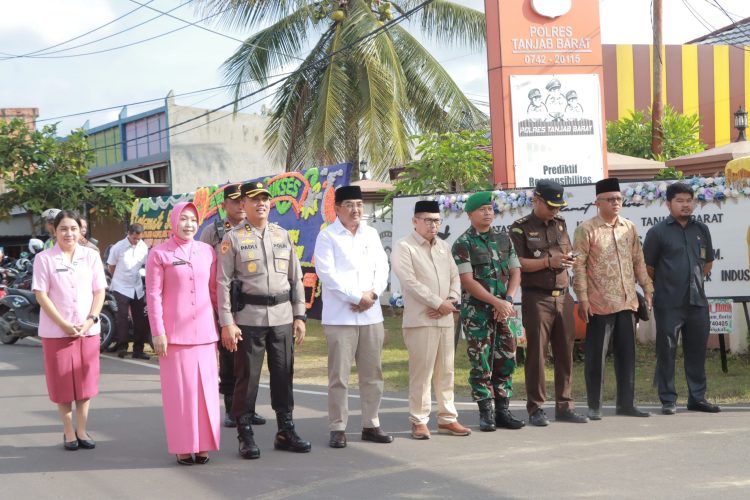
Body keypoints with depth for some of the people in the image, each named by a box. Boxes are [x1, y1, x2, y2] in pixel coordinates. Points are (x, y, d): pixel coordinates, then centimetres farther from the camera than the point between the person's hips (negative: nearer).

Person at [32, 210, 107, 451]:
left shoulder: (91, 256, 4)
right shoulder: (44, 259, -4)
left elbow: (99, 291, 5)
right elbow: (41, 295, -7)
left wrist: (91, 320, -9)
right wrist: (64, 324, -14)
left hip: (88, 330, 2)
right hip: (56, 331, -2)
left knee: (84, 381, 7)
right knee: (63, 384, 4)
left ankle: (82, 430, 18)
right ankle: (68, 432, 15)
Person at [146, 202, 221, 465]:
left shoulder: (207, 251, 8)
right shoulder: (159, 254, -1)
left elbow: (214, 290, 13)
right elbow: (153, 295, -3)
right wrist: (158, 333, -8)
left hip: (205, 332, 3)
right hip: (175, 333, -3)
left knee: (206, 388, 5)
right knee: (179, 390, 0)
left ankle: (203, 445, 15)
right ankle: (182, 447, 8)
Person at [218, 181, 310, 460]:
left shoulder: (283, 235, 12)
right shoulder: (233, 238, -1)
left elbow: (296, 278, 14)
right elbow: (222, 282, -5)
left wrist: (299, 315, 8)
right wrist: (226, 322, -11)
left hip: (283, 318, 4)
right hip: (249, 318, -4)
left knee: (283, 376, 8)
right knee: (247, 378, 0)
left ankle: (286, 431, 19)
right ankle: (245, 436, 10)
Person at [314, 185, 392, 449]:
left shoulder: (371, 234, 14)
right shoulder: (327, 236, -2)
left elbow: (382, 268, 11)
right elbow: (327, 273, -11)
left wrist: (372, 294, -8)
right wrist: (357, 297, -14)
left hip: (371, 314, 5)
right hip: (340, 316, -5)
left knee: (372, 374, 9)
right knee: (339, 376, -4)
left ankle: (371, 425, 18)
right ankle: (338, 429, 2)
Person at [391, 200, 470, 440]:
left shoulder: (444, 247, 17)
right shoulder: (404, 247, -5)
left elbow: (455, 277, 16)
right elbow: (410, 282, -14)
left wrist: (451, 301, -4)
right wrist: (438, 303, -14)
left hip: (445, 319, 7)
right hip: (420, 320, -6)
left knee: (446, 371, 10)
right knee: (421, 372, -6)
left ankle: (447, 418, 17)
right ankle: (419, 421, 2)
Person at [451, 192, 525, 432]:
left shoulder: (503, 239, 11)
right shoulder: (463, 244, -4)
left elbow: (515, 271, 10)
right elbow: (467, 281, -11)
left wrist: (508, 300, -7)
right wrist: (497, 302, -17)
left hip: (504, 310, 5)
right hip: (477, 311, -5)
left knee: (506, 361, 5)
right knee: (481, 364, -2)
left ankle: (503, 411, 12)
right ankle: (486, 414, 4)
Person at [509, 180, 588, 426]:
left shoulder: (560, 224, 16)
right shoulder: (520, 228, -3)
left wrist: (570, 260, 3)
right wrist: (549, 262, -19)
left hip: (563, 296, 6)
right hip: (536, 297, -6)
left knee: (565, 352, 6)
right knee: (536, 352, -3)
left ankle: (564, 406, 14)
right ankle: (536, 409, 3)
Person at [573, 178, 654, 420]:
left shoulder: (629, 228, 11)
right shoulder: (586, 229, -5)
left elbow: (638, 261, 16)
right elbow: (578, 265, -8)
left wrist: (647, 289, 10)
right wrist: (582, 298, -12)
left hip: (627, 302, 5)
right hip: (599, 304, -5)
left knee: (627, 354, 9)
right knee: (596, 356, 0)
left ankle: (626, 403, 18)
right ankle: (594, 406, 8)